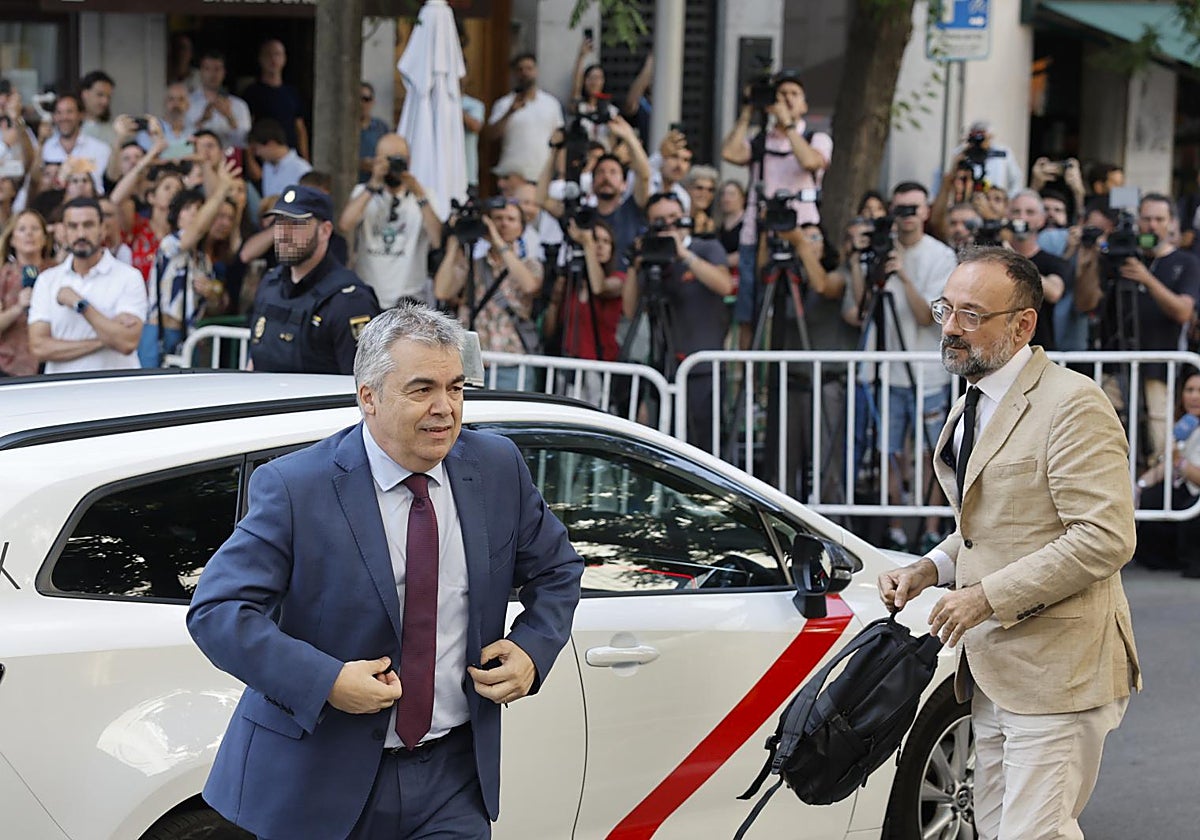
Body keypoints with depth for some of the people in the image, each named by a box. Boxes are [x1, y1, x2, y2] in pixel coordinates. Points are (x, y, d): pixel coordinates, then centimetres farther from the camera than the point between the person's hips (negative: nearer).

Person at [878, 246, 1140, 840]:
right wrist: (930, 569, 7)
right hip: (993, 670, 9)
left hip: (1056, 673, -9)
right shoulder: (973, 406, 16)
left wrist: (989, 595, -21)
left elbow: (1105, 538, -22)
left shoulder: (1072, 405, -15)